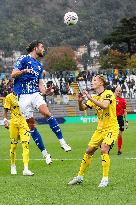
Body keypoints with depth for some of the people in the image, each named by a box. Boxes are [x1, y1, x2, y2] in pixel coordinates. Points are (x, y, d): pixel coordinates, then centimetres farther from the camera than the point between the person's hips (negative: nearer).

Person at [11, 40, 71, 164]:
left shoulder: (39, 65, 21)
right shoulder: (23, 59, 2)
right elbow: (13, 74, -6)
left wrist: (45, 91, -2)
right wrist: (24, 71, -26)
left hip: (35, 93, 4)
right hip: (23, 96, -4)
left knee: (47, 114, -22)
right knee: (31, 125, -3)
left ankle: (62, 141, -23)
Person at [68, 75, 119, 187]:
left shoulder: (108, 93, -11)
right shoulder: (94, 98, 11)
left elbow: (104, 105, -30)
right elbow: (82, 108, 11)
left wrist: (90, 98, -29)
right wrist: (80, 101, -11)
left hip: (111, 128, -7)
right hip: (100, 129, 7)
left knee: (104, 149, -25)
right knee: (89, 151, 7)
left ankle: (105, 179, -17)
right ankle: (80, 176, 20)